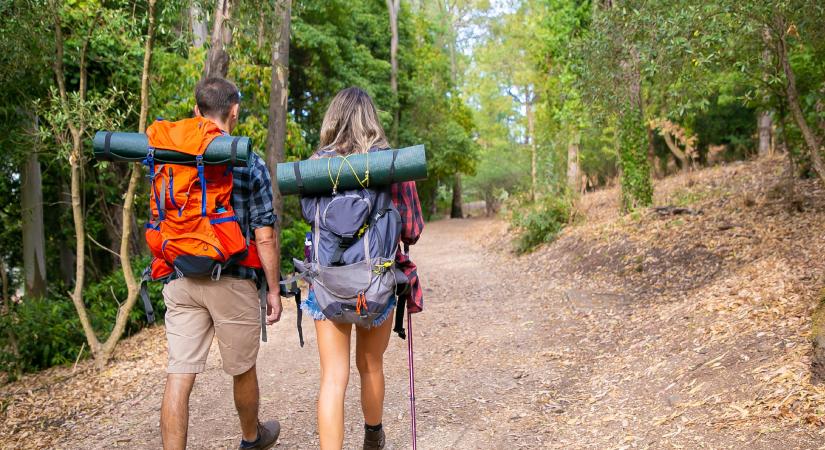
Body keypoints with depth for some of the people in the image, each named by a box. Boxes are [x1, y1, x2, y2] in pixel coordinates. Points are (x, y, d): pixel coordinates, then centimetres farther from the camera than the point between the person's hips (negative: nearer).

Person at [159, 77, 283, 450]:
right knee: (243, 370, 17)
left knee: (179, 376, 2)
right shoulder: (250, 164, -6)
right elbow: (264, 237, -8)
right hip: (231, 281, -3)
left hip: (180, 281, 3)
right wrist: (274, 289, 2)